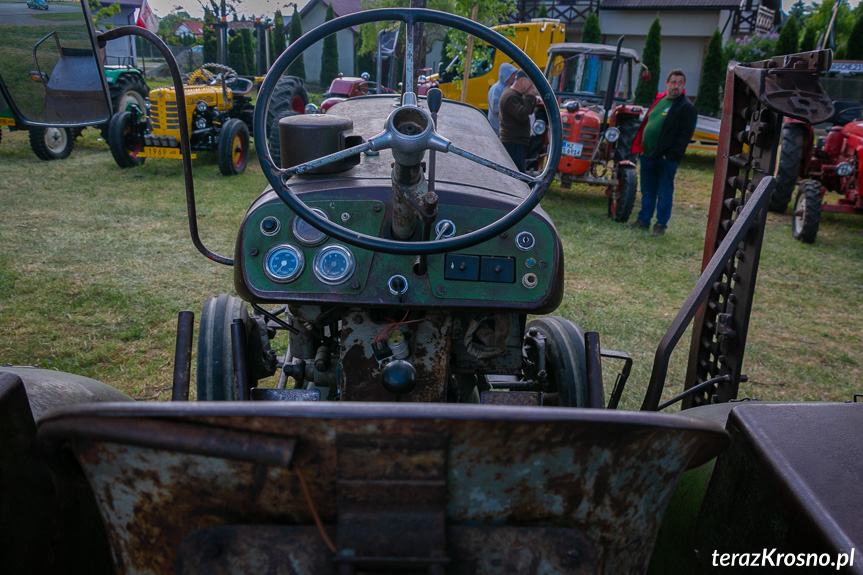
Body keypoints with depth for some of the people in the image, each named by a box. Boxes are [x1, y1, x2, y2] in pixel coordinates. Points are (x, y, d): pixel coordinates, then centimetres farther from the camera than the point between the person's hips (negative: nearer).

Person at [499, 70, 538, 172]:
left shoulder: (517, 94, 17)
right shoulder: (510, 96, -16)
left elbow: (529, 111, 21)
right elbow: (522, 116, -25)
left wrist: (532, 97, 4)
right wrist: (530, 97, -16)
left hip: (519, 142, 11)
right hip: (512, 143, -11)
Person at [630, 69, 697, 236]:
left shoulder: (687, 107, -6)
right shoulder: (658, 100, 15)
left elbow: (685, 135, -12)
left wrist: (671, 155, -18)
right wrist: (641, 147, 11)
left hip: (666, 159, -6)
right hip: (648, 156, 6)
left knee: (664, 193, 1)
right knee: (647, 191, 14)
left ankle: (661, 224, 10)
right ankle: (643, 220, 23)